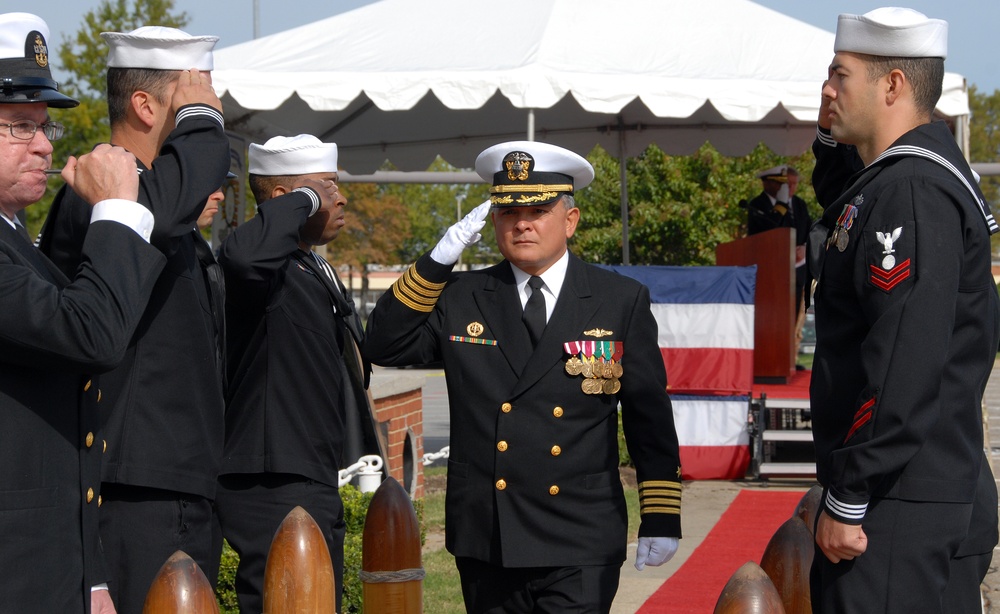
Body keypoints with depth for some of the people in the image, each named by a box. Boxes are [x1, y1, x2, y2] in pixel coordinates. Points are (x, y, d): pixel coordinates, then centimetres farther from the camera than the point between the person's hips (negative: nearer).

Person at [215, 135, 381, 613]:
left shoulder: (318, 271, 20)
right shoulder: (269, 270, -14)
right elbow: (243, 255, -40)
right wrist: (303, 202, -25)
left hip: (316, 490, 11)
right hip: (275, 492, -11)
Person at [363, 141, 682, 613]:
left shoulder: (622, 302, 3)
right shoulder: (461, 298, 8)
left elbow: (649, 417, 4)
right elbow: (383, 347, -1)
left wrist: (660, 519, 0)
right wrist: (438, 260, -8)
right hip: (485, 542, 2)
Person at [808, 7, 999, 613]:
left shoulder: (912, 191, -17)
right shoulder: (901, 176, 14)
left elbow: (904, 363, -24)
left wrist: (847, 500, -21)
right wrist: (833, 143, 19)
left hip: (901, 514, -10)